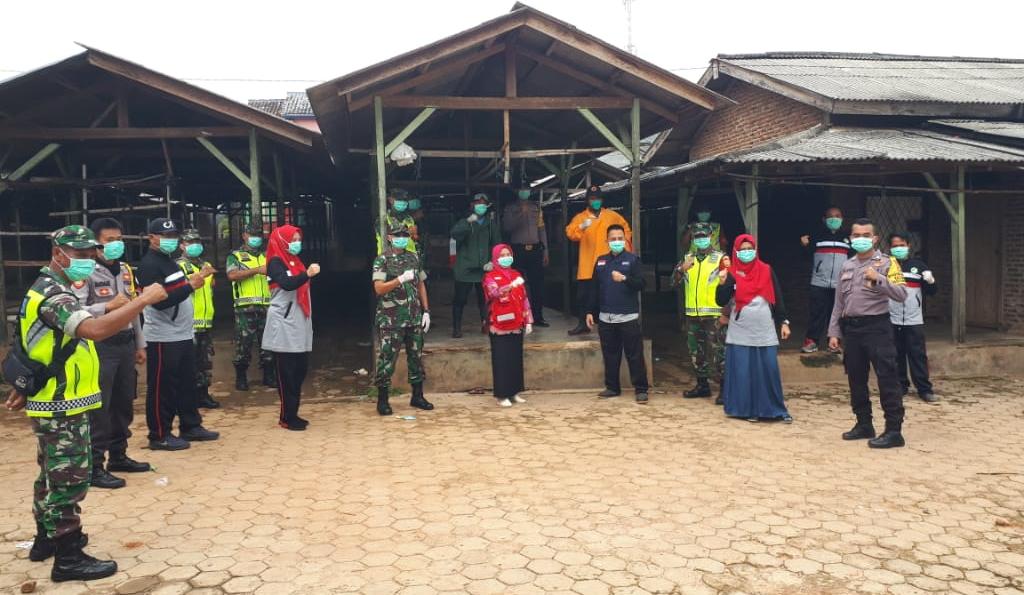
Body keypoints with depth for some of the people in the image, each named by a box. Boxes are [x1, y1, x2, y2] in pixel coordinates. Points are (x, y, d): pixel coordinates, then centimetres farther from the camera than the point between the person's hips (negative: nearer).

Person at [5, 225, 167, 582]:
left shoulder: (48, 289, 14)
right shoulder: (53, 295, -21)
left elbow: (43, 346, 20)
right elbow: (95, 329, -39)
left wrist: (23, 388, 25)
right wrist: (144, 300, -36)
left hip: (54, 403, 11)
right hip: (61, 408, -11)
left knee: (53, 475, 21)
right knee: (69, 479, -3)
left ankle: (47, 539, 35)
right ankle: (68, 558, 5)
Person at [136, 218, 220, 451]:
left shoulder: (169, 262, 16)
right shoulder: (149, 265, -14)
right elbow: (160, 301, -23)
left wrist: (195, 279, 9)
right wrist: (190, 285, -22)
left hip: (183, 335, 10)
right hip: (163, 339, -10)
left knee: (187, 383, 16)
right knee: (162, 388, -1)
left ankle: (191, 426, 26)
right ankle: (159, 436, 8)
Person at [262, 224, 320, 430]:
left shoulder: (295, 261, 18)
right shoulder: (276, 262, -6)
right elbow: (286, 284, -25)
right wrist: (307, 274, -37)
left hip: (299, 324, 8)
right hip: (284, 325, -8)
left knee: (300, 370, 8)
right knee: (287, 374, -5)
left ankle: (292, 414, 17)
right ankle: (287, 417, 0)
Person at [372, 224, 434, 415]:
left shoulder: (413, 258, 11)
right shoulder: (382, 260, -5)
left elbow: (421, 285, 15)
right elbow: (379, 288, -14)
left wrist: (426, 311, 10)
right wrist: (401, 279, -26)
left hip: (414, 317, 5)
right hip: (391, 319, -5)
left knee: (416, 356, 11)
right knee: (387, 358, -2)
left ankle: (417, 396, 21)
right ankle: (382, 400, 6)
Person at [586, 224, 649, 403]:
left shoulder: (633, 259, 0)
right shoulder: (601, 261, 11)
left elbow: (641, 284, -9)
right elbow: (595, 289, 14)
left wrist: (625, 278, -26)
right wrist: (590, 311, 10)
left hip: (628, 317, -4)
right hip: (605, 317, 4)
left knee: (635, 355, -2)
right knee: (610, 355, 10)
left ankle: (641, 389, 3)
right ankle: (612, 387, 21)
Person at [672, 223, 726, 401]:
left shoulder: (720, 258, -1)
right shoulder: (687, 258, 12)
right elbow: (674, 281, 4)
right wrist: (681, 269, -17)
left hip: (713, 315, -5)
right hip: (692, 314, 5)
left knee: (717, 352, -5)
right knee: (696, 352, 13)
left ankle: (724, 388, 4)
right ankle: (702, 386, 24)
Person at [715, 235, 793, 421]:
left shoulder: (766, 271, 4)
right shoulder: (731, 273, -2)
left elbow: (777, 298, 8)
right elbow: (721, 302, -9)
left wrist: (783, 322, 5)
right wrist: (722, 282, -24)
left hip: (765, 332, 1)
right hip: (740, 333, -1)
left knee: (769, 371, 3)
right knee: (742, 373, 2)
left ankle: (777, 409, 14)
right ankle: (747, 409, 13)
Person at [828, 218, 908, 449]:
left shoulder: (886, 263, -2)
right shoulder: (846, 266, 15)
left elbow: (901, 294, -14)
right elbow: (839, 302, 17)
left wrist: (878, 279, -27)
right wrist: (834, 332, 12)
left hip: (877, 326, -6)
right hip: (851, 328, 6)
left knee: (887, 379, -6)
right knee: (856, 379, 11)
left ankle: (894, 431, -2)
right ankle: (864, 425, 23)